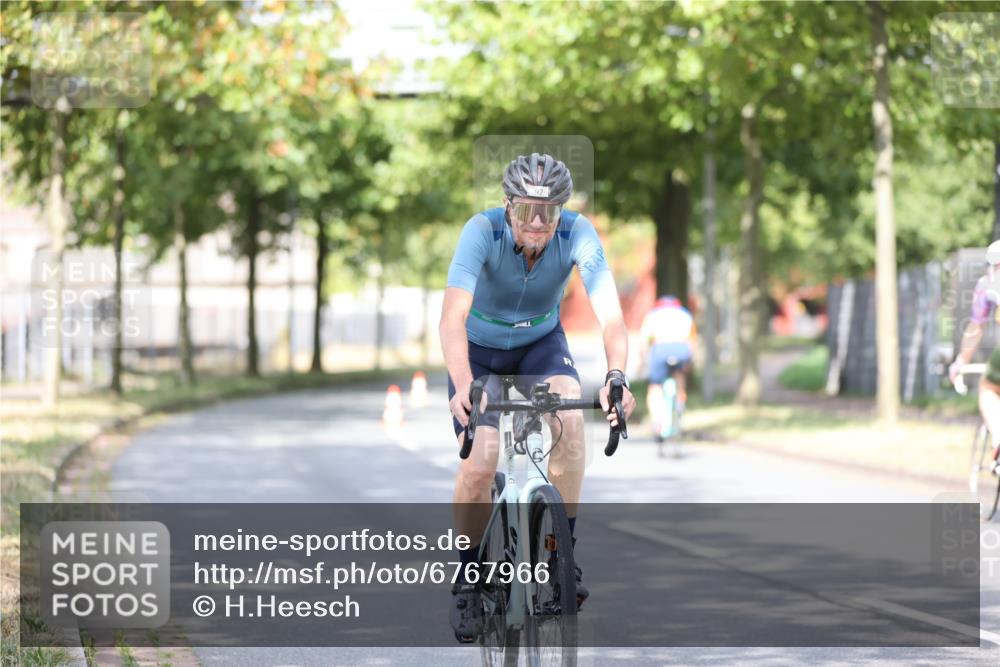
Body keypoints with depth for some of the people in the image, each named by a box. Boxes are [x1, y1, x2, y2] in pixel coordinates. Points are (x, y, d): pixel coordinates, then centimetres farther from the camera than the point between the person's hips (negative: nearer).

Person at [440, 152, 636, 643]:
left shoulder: (577, 234, -27)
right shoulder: (483, 231, -32)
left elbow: (610, 313, -35)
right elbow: (453, 315, -42)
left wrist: (616, 376, -54)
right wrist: (463, 387, -58)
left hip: (541, 343, 1)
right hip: (480, 348, -1)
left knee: (570, 414, -29)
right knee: (479, 467, -17)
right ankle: (468, 579, 7)